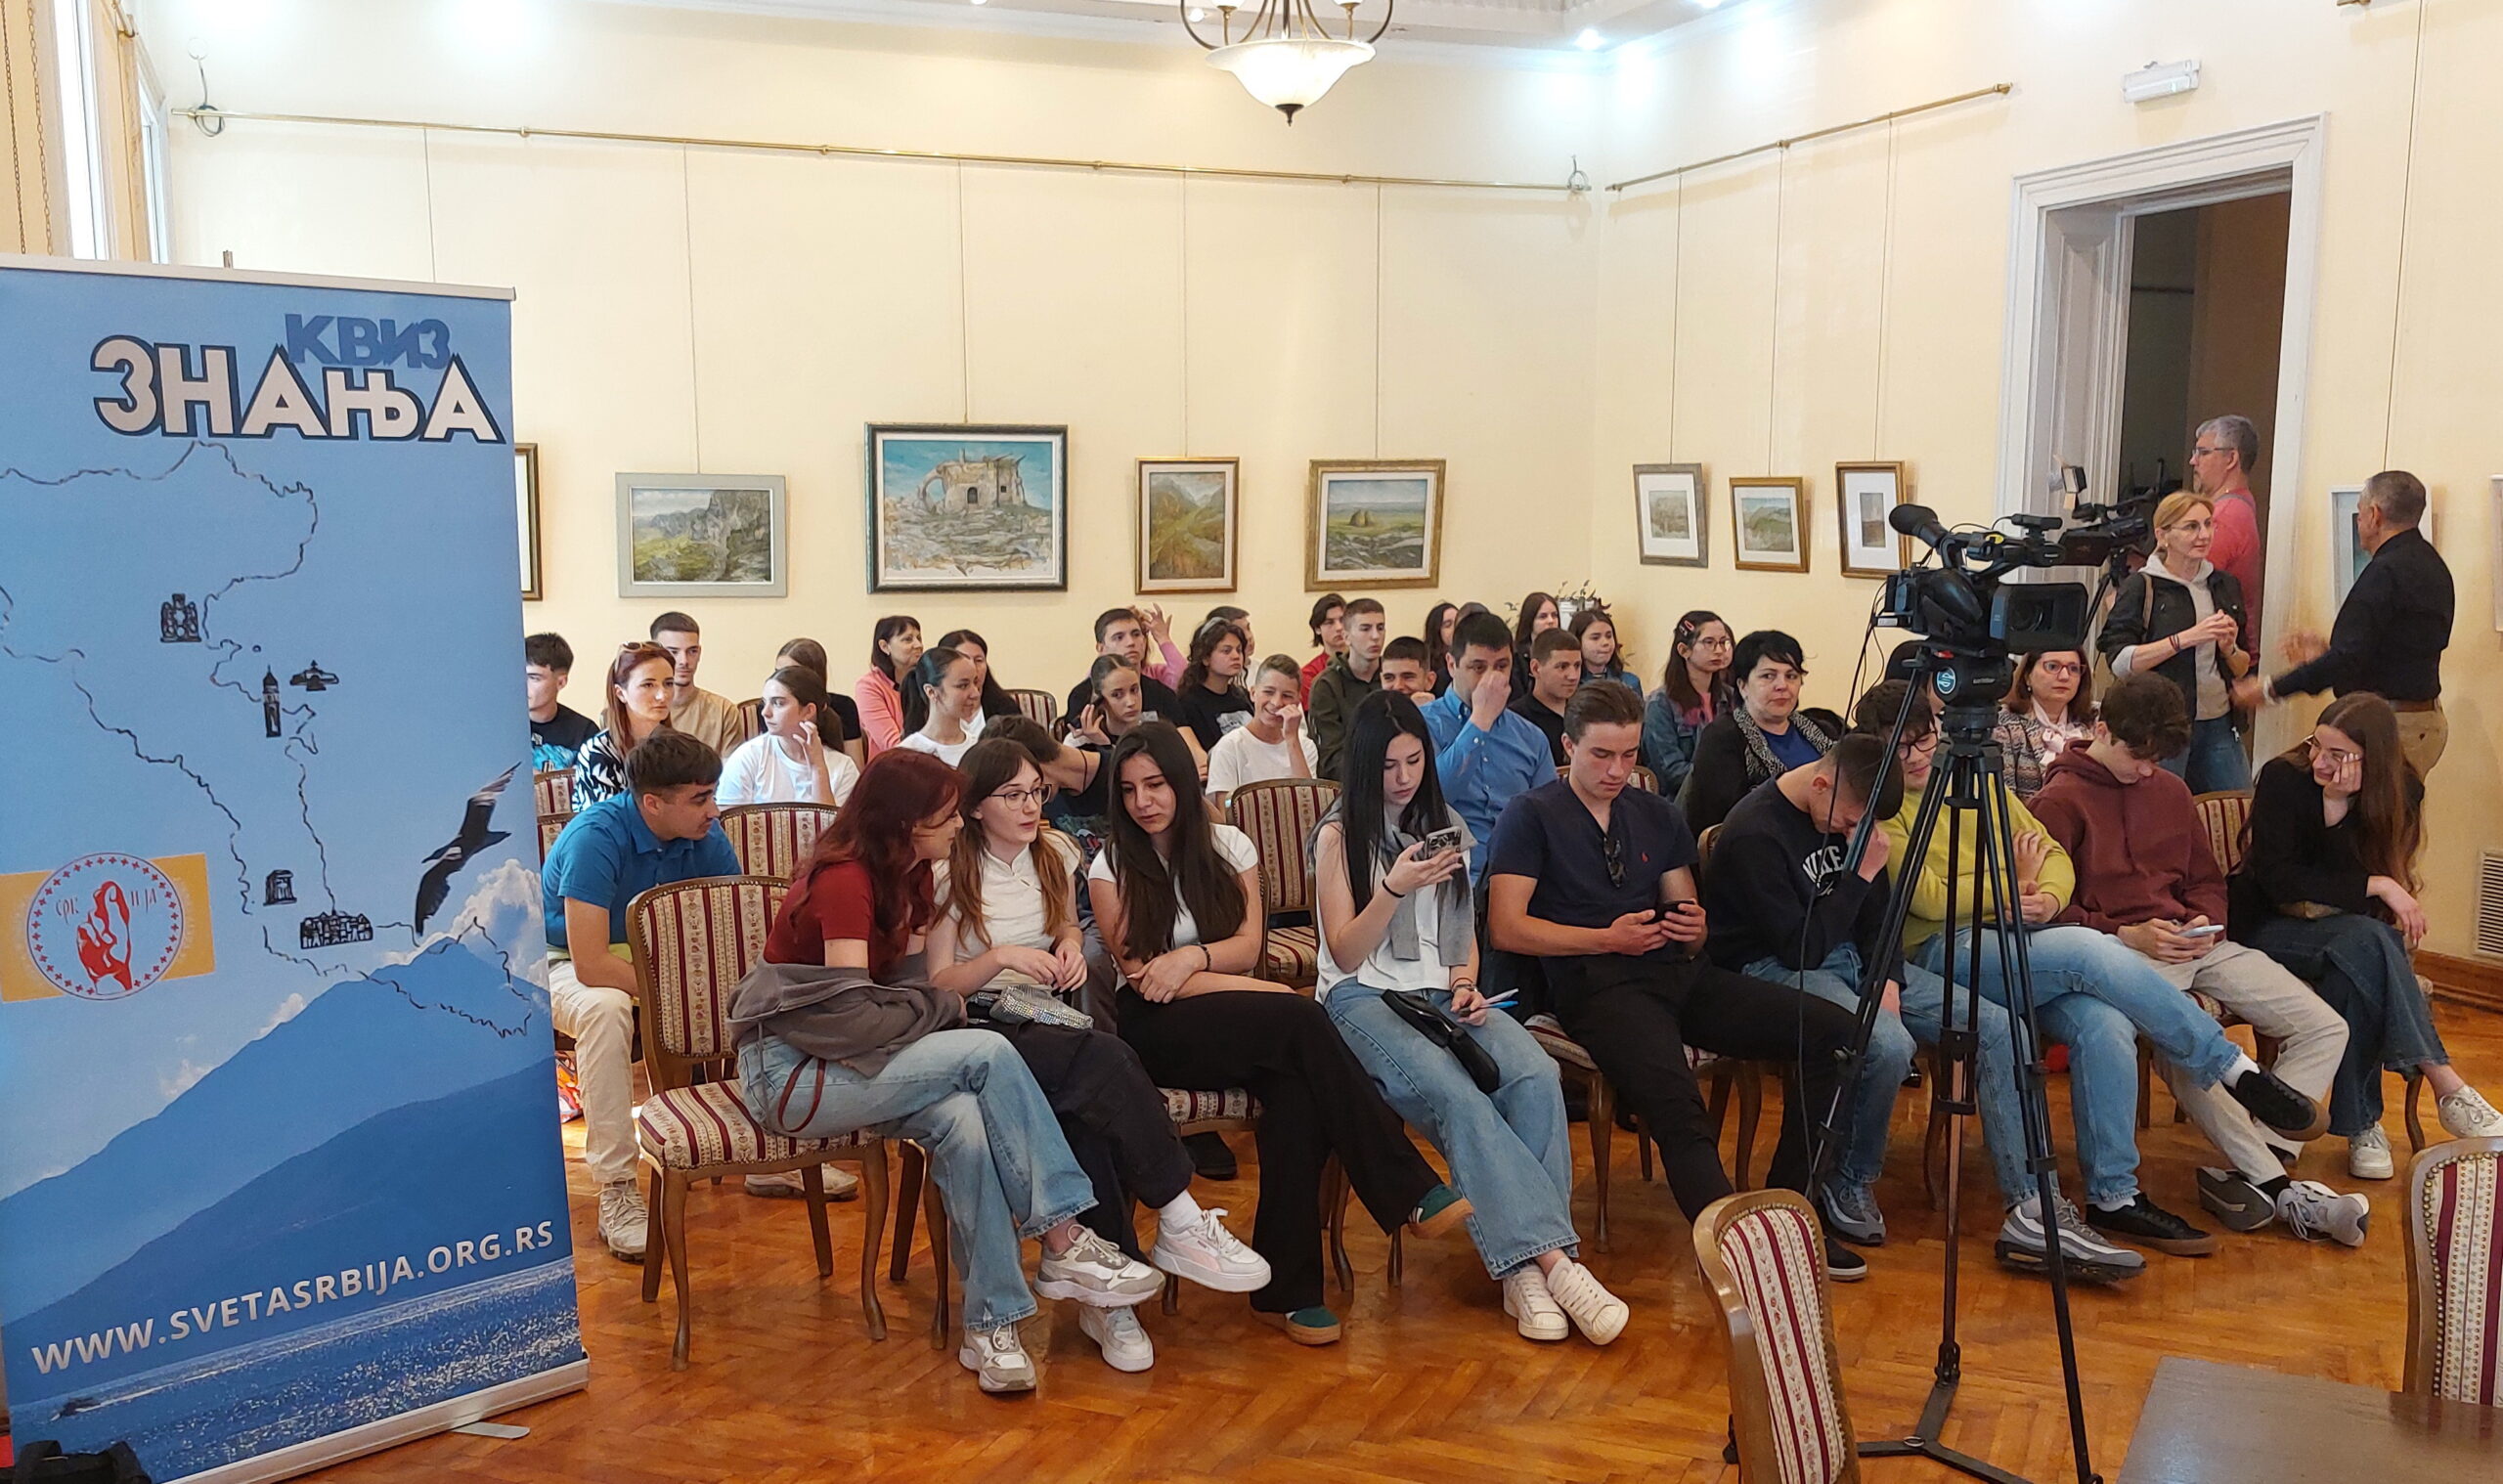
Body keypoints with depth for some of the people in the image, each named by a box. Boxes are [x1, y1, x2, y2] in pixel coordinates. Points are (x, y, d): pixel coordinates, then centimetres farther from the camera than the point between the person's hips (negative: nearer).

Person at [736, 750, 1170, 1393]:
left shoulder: (909, 879, 10)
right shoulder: (844, 881, -18)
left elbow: (905, 984, 8)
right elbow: (854, 1017, -22)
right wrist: (943, 1007, -8)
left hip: (844, 1059, 8)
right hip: (791, 1071, -7)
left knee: (962, 1121, -25)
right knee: (988, 1054, -24)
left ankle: (992, 1323, -21)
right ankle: (1063, 1246, -17)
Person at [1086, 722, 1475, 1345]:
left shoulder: (1228, 846, 12)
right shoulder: (1112, 868, 3)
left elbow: (1248, 945, 6)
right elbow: (1139, 976, -6)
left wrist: (1193, 956, -18)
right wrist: (1262, 991, -15)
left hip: (1236, 1028, 3)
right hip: (1158, 1033, -3)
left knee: (1296, 1090, -32)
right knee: (1301, 1020, -31)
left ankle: (1286, 1289, -26)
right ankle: (1412, 1191, -29)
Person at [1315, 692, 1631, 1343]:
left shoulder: (1446, 825, 18)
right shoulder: (1340, 835, 4)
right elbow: (1346, 954, -3)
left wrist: (1465, 982, 3)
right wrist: (1395, 888, -17)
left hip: (1444, 993, 4)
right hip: (1364, 997, -4)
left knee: (1536, 1075, -28)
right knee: (1453, 1094, -34)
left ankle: (1523, 1263, -30)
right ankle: (1553, 1258, -36)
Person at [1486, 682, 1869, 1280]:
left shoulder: (1659, 817, 21)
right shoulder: (1530, 816, 4)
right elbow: (1508, 927, -5)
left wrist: (1694, 927, -4)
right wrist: (1607, 939, -12)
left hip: (1678, 972, 6)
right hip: (1596, 984, -6)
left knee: (1832, 1029, -12)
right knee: (1675, 1107, -34)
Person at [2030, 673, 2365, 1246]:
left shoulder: (2171, 791, 18)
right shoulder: (2060, 801, -3)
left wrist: (2205, 921, 2)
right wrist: (2128, 936, -17)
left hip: (2196, 943, 7)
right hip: (2120, 953, -7)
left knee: (2325, 1028, -8)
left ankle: (2254, 1172, -14)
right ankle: (2277, 1186, -23)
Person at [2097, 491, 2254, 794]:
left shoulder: (2225, 585, 14)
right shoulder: (2140, 586, -3)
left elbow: (2243, 667, 18)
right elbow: (2119, 661, -14)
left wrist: (2229, 648, -4)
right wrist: (2186, 638, -19)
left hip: (2219, 726, 5)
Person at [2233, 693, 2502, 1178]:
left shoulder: (2400, 791, -2)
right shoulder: (2282, 779, -14)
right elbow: (2278, 881, -17)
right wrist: (2376, 885, -19)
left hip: (2343, 928, 3)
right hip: (2268, 929, -3)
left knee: (2353, 973, -35)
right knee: (2365, 940, -35)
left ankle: (2361, 1124, -29)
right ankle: (2447, 1087, -34)